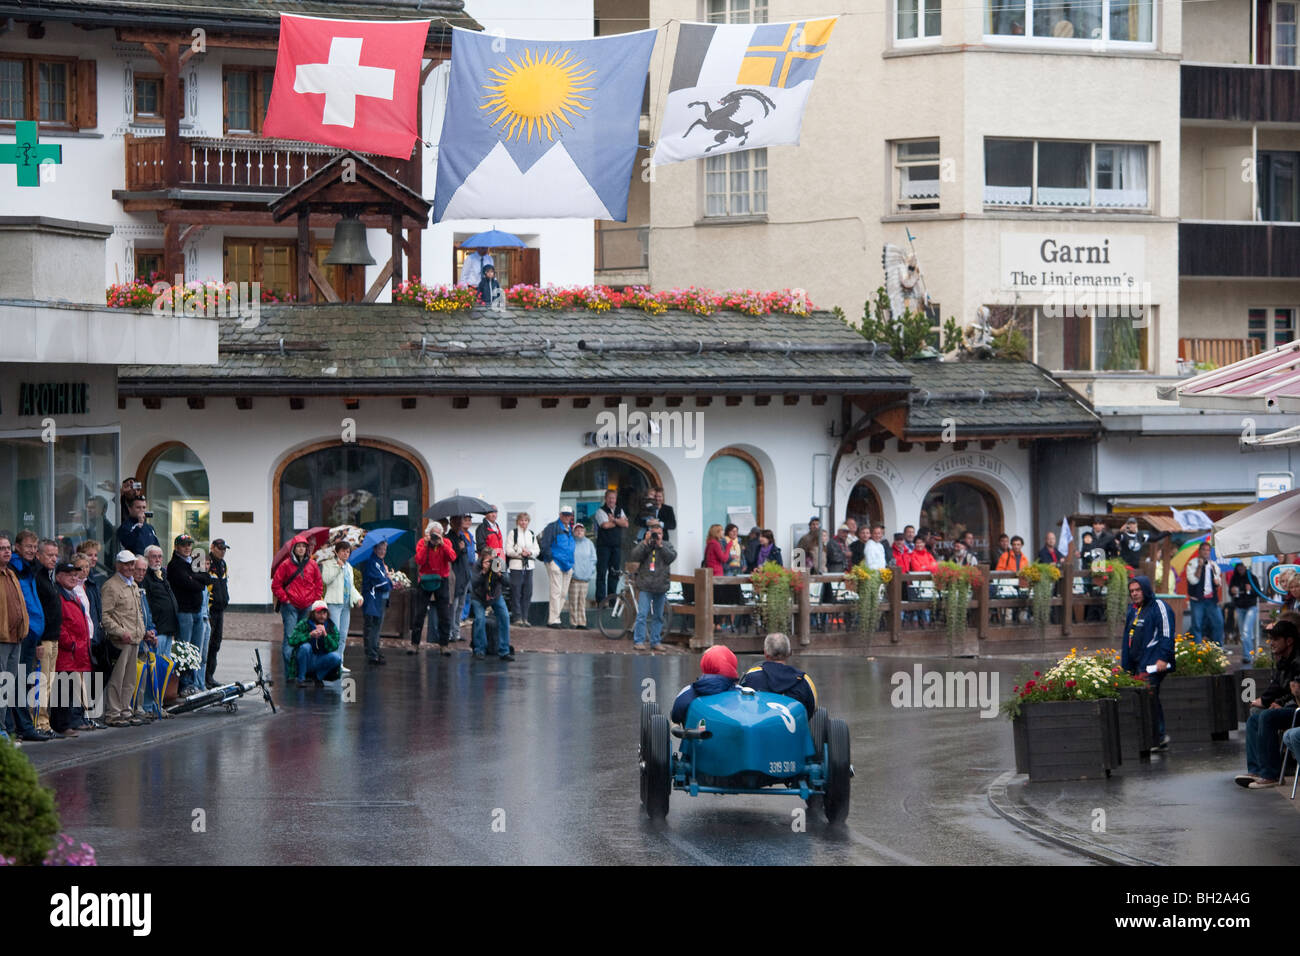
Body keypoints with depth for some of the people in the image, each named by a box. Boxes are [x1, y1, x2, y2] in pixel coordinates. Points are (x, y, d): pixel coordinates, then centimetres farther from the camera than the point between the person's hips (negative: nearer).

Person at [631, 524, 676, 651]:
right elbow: (635, 556, -8)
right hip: (645, 586, -2)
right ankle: (638, 641, -6)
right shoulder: (643, 544, 6)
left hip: (661, 587, 2)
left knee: (658, 616, 8)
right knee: (642, 614, -9)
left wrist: (660, 545, -10)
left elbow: (671, 557, -6)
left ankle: (655, 642, 15)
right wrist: (646, 542, -13)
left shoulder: (666, 545, 10)